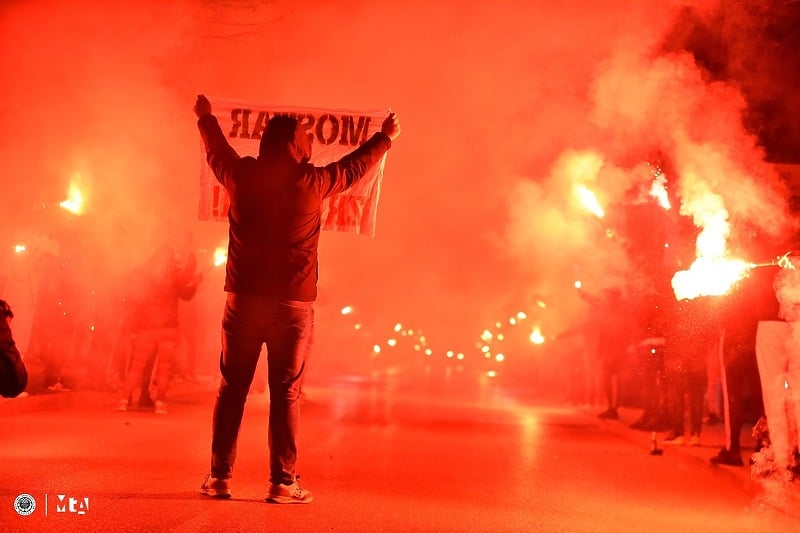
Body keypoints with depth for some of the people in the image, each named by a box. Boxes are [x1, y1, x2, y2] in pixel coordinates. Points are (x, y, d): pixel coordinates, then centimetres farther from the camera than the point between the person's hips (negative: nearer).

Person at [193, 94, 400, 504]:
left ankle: (219, 477, 14)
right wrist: (387, 137, 30)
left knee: (231, 389, 10)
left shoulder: (241, 176, 2)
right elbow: (355, 165, 12)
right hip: (292, 305, -2)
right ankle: (282, 483, 7)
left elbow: (217, 151, 23)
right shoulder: (312, 182, -4)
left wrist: (205, 117, 43)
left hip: (243, 300, 3)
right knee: (285, 394, 3)